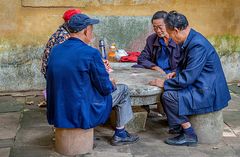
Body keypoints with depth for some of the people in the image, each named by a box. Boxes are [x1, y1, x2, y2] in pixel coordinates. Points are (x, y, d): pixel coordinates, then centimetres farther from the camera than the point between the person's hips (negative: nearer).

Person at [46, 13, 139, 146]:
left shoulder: (55, 50, 2)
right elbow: (105, 88, -11)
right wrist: (111, 84, 13)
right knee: (123, 90, 14)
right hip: (81, 114, -7)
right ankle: (119, 134, 26)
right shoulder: (90, 53, -18)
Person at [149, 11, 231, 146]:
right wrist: (176, 73, 7)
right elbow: (186, 65, 23)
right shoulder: (191, 39, 6)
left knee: (168, 96, -19)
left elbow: (187, 78, -25)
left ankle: (189, 135, -8)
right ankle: (182, 123, 22)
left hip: (208, 94, -10)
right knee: (170, 89, 16)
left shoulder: (197, 45, -25)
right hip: (202, 86, 10)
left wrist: (164, 83, -14)